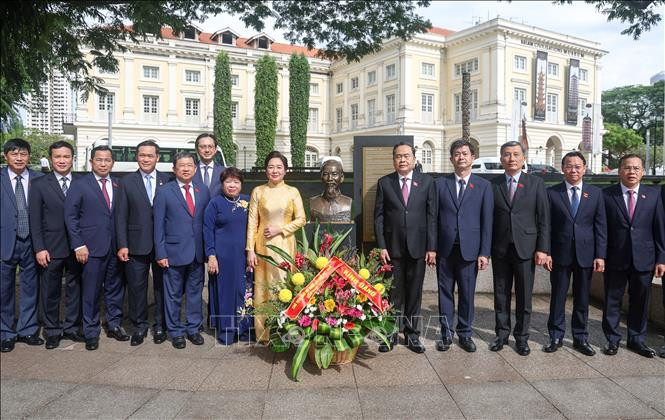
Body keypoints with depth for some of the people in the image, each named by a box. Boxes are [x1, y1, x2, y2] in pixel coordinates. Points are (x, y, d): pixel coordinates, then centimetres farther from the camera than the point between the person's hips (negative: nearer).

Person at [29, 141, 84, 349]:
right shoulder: (39, 184, 1)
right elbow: (35, 220, -1)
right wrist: (39, 248, -7)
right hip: (51, 248, -1)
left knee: (74, 289, 10)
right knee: (50, 291, 9)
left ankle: (72, 328, 24)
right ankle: (52, 331, 23)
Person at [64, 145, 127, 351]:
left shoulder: (118, 185, 8)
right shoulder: (79, 184, -1)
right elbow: (70, 216, -4)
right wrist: (78, 245, -9)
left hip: (116, 247, 3)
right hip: (92, 247, -3)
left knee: (115, 288, 11)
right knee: (91, 291, 4)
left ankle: (114, 325, 26)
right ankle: (91, 332, 18)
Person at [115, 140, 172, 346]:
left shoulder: (168, 181, 2)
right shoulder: (127, 182, 3)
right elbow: (121, 215, 1)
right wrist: (122, 245, -6)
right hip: (137, 244, 0)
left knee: (162, 286, 9)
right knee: (136, 287, 8)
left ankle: (160, 326, 24)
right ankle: (139, 326, 23)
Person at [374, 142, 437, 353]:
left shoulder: (427, 181, 3)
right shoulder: (384, 182, 3)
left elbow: (432, 216, 1)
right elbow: (378, 216, 2)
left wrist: (432, 247, -4)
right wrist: (381, 246, -5)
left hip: (418, 247, 1)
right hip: (392, 247, 0)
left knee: (414, 293, 9)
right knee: (393, 293, 6)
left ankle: (412, 334, 23)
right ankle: (390, 333, 19)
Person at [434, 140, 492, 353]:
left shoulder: (483, 186, 4)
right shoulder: (440, 184, 6)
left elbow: (487, 222, 1)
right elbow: (434, 217, 4)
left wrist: (484, 252, -5)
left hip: (469, 249, 0)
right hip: (445, 248, 1)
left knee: (467, 294, 8)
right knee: (445, 293, 8)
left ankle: (465, 334, 23)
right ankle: (446, 334, 21)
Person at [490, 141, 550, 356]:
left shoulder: (536, 183, 2)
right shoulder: (493, 185, 4)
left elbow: (544, 219, -1)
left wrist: (542, 249, -7)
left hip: (525, 247, -1)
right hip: (500, 248, 1)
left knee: (524, 295, 7)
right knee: (501, 294, 10)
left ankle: (521, 337, 21)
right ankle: (502, 334, 24)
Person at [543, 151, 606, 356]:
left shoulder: (595, 193, 5)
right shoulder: (552, 193, 0)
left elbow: (601, 226, 3)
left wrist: (600, 255, -3)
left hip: (586, 254, 1)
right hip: (560, 254, -1)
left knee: (582, 298, 10)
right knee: (558, 297, 7)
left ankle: (580, 338, 24)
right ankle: (556, 337, 20)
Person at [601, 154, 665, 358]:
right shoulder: (606, 194, -3)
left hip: (644, 259, 2)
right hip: (615, 258, -2)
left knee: (640, 300, 13)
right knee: (612, 301, 7)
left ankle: (636, 339, 28)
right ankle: (612, 340, 21)